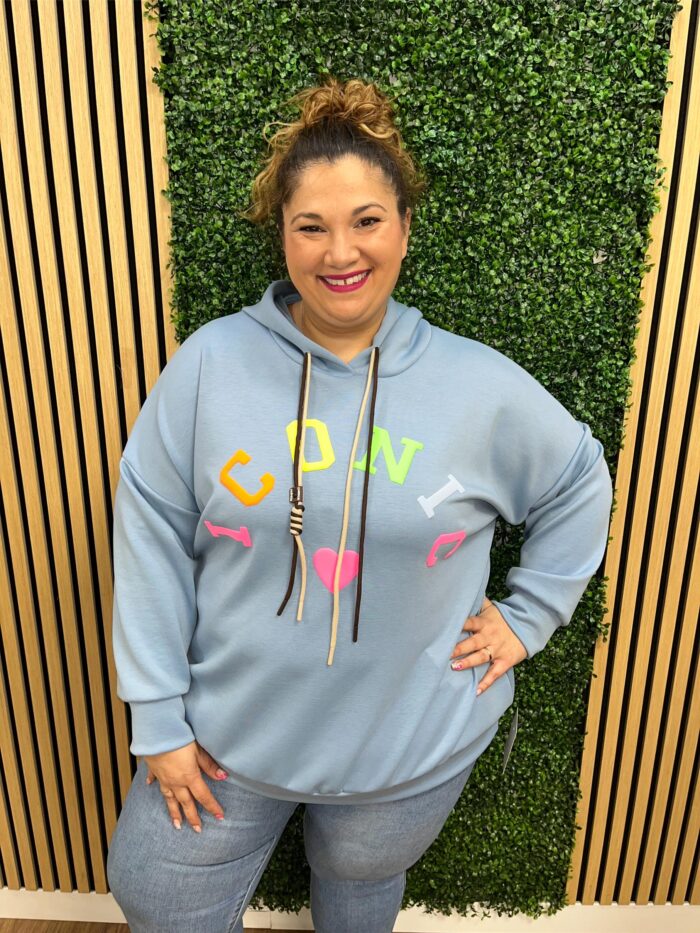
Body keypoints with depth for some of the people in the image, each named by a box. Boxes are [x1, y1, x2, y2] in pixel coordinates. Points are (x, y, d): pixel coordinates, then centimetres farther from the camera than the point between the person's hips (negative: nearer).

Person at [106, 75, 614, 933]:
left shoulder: (481, 386, -12)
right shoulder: (210, 363, -13)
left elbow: (579, 484, 5)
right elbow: (151, 533, -9)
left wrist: (527, 617, 0)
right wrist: (159, 716, -7)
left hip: (410, 749, 0)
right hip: (228, 731, 1)